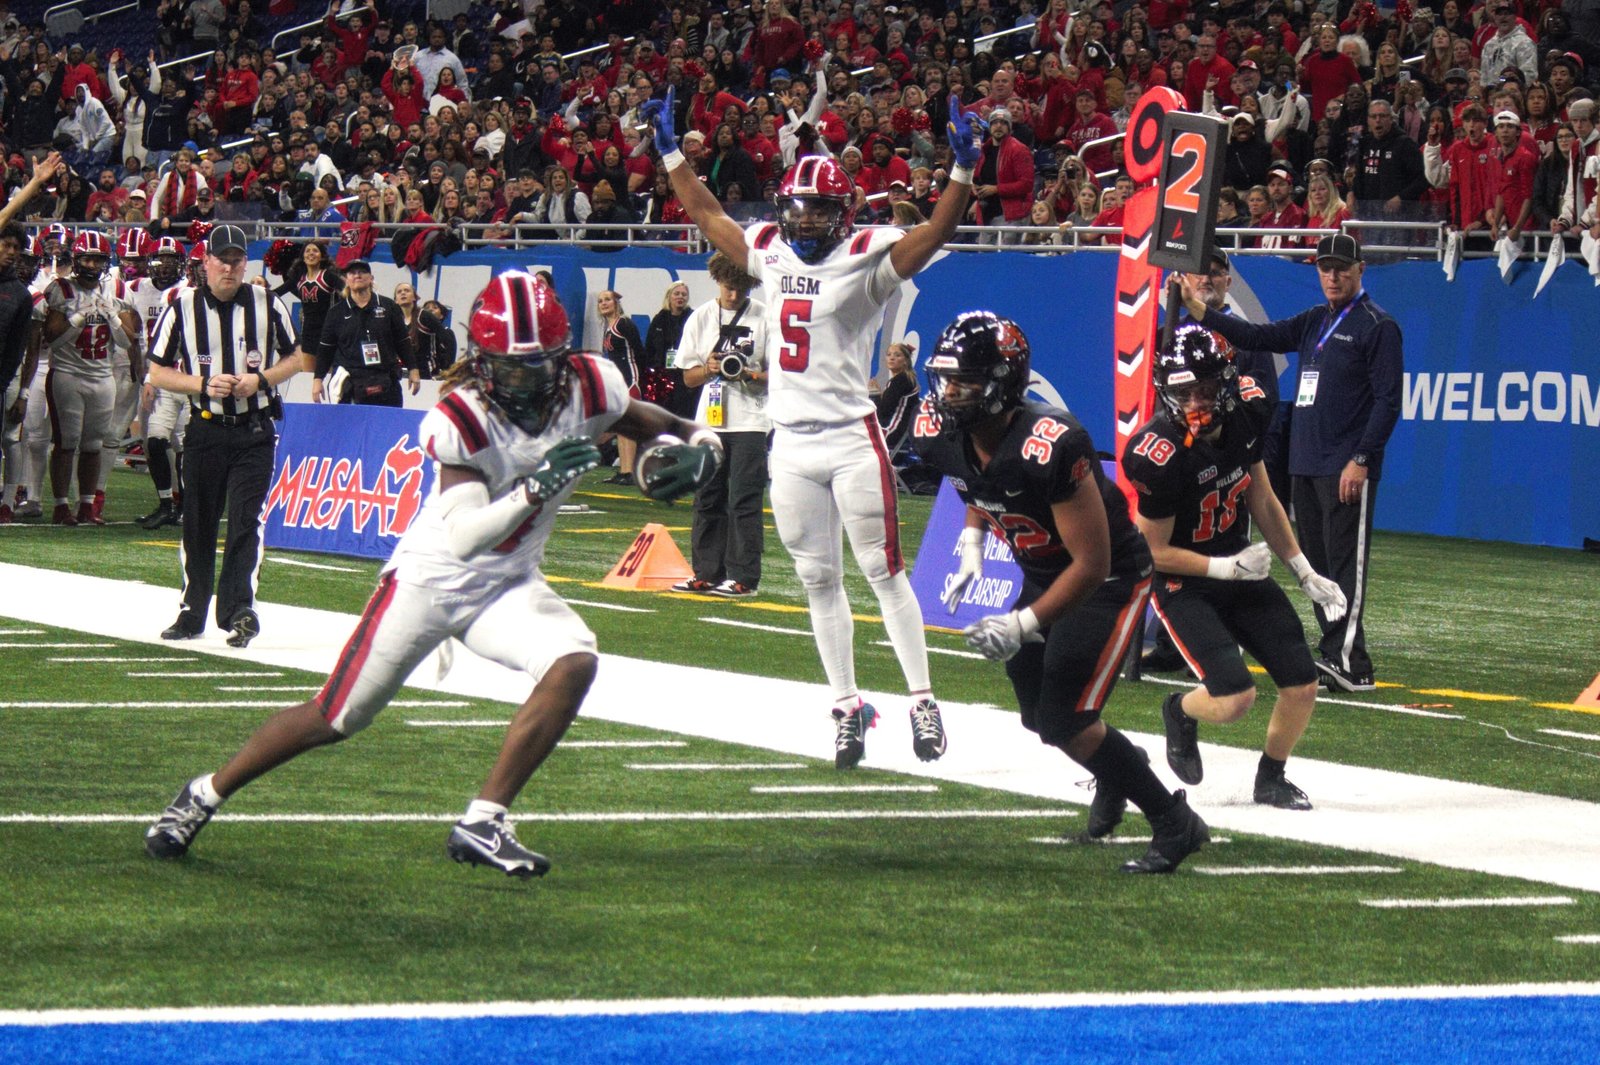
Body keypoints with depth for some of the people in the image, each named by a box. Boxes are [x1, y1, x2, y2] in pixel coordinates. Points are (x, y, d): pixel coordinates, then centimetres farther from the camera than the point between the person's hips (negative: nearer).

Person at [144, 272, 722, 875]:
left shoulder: (588, 389, -13)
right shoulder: (462, 419, -26)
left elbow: (660, 425, 7)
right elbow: (464, 537, -33)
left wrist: (697, 449, -14)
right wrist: (537, 487, -46)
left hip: (506, 586, 4)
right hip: (431, 577, -4)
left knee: (574, 663, -24)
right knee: (336, 717, 3)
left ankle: (483, 824, -15)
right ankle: (204, 795, 25)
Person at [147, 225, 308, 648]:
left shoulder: (268, 304, 1)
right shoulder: (182, 308, 0)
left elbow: (295, 359, 10)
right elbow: (158, 372, 2)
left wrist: (260, 380, -9)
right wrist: (203, 384, -13)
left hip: (254, 431, -1)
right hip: (205, 429, 1)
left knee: (245, 519, -13)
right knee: (197, 524, 9)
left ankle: (238, 610, -18)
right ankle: (193, 611, 21)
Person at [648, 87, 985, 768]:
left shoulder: (865, 259, -7)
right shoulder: (770, 252, 9)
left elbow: (935, 233, -19)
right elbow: (706, 214, 23)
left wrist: (963, 167, -31)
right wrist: (669, 150, 26)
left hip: (852, 441, -5)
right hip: (790, 444, 5)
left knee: (883, 572, -2)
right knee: (818, 580, 8)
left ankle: (922, 699, 3)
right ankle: (847, 706, 15)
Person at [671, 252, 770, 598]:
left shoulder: (766, 317, -1)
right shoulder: (701, 317, 9)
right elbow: (689, 377, 11)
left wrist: (749, 375, -18)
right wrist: (708, 369, -10)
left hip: (750, 423, -4)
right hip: (710, 420, 4)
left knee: (744, 501, -7)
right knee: (707, 500, 8)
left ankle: (743, 578, -5)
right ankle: (706, 573, 15)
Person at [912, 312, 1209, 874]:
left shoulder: (1048, 448, -36)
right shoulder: (943, 436, -13)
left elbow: (1091, 563, -29)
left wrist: (1023, 625, -31)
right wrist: (971, 545, 0)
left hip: (1110, 580, -8)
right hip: (1042, 575, 8)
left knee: (1064, 722, -16)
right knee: (1037, 713, 16)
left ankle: (1175, 823, -3)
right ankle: (1117, 771, 47)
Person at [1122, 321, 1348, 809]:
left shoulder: (1247, 416, -9)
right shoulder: (1160, 455, -28)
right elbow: (1153, 551, -17)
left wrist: (1305, 573, 8)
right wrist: (1226, 568, -24)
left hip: (1239, 564, 6)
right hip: (1181, 581, -6)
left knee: (1302, 686, 0)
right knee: (1235, 698, -20)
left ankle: (1271, 780, 26)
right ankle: (1180, 711, 16)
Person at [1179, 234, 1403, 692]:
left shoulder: (1377, 326, -5)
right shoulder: (1314, 322, 18)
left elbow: (1388, 401, -10)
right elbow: (1257, 336, 17)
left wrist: (1361, 460, -18)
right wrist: (1196, 308, 8)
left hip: (1347, 469, -8)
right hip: (1304, 465, 8)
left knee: (1346, 562, -12)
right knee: (1318, 564, 8)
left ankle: (1347, 661, -17)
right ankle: (1335, 658, 12)